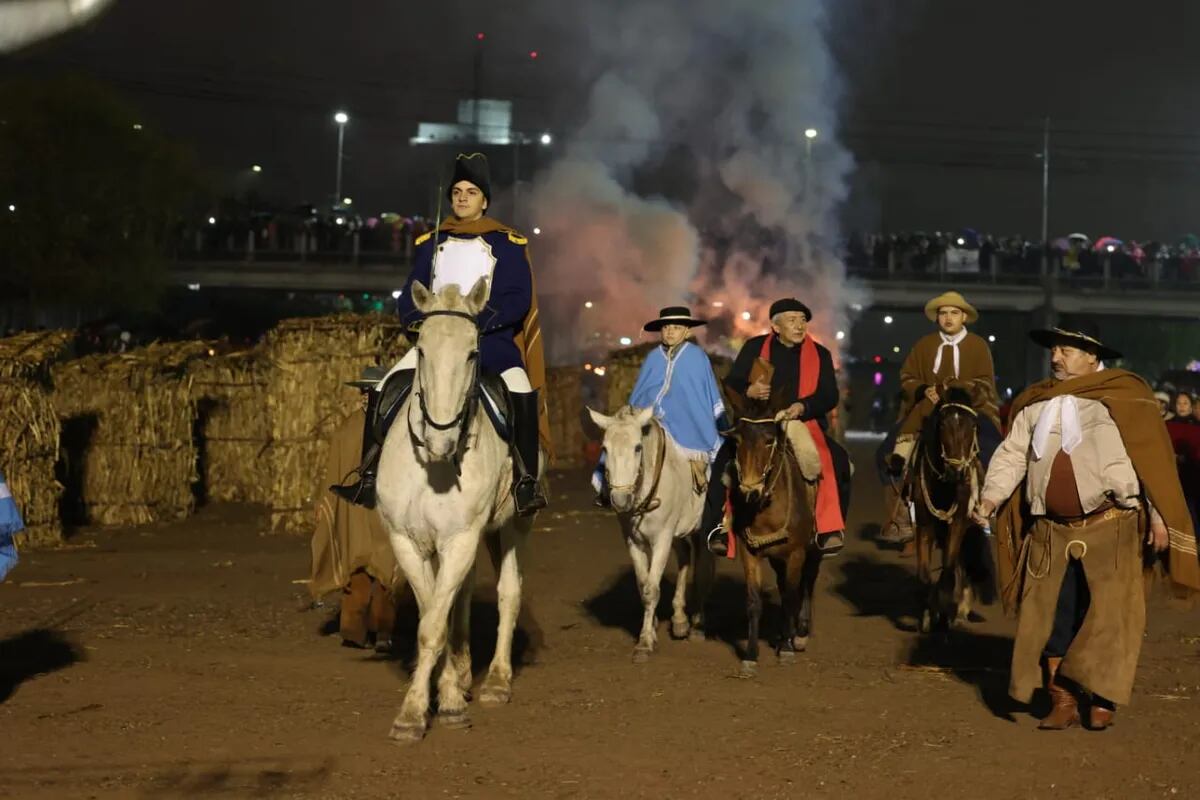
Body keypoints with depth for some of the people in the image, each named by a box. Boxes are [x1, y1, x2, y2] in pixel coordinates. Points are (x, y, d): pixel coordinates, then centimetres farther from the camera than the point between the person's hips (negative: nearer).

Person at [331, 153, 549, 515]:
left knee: (520, 388, -31)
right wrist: (423, 322, -10)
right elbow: (409, 297, 13)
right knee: (384, 391, -15)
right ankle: (369, 475, -4)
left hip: (490, 339, -3)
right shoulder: (431, 243, 14)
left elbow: (517, 298, -5)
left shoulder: (507, 244, 4)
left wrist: (474, 323, -18)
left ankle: (527, 481, -24)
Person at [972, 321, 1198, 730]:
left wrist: (1159, 515, -8)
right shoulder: (1035, 404, 13)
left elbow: (1152, 458, -4)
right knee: (1051, 617, 4)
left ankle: (1103, 700, 10)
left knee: (1107, 617, -2)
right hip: (1052, 532, 4)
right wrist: (991, 496, -6)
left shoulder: (1122, 397, -2)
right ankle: (1062, 703, 12)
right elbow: (1012, 455, 9)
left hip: (1110, 528, -4)